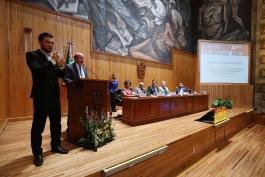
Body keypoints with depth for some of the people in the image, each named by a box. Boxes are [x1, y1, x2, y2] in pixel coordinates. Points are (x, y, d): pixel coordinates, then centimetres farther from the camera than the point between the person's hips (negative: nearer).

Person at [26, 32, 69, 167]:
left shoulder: (53, 57, 12)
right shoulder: (32, 55, -5)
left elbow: (60, 75, 8)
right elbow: (37, 71, -21)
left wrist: (61, 67, -11)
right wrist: (52, 62, -26)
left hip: (54, 95, 6)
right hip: (41, 96, -6)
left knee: (56, 122, 14)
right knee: (38, 125, 4)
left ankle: (55, 145, 30)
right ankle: (37, 153, 18)